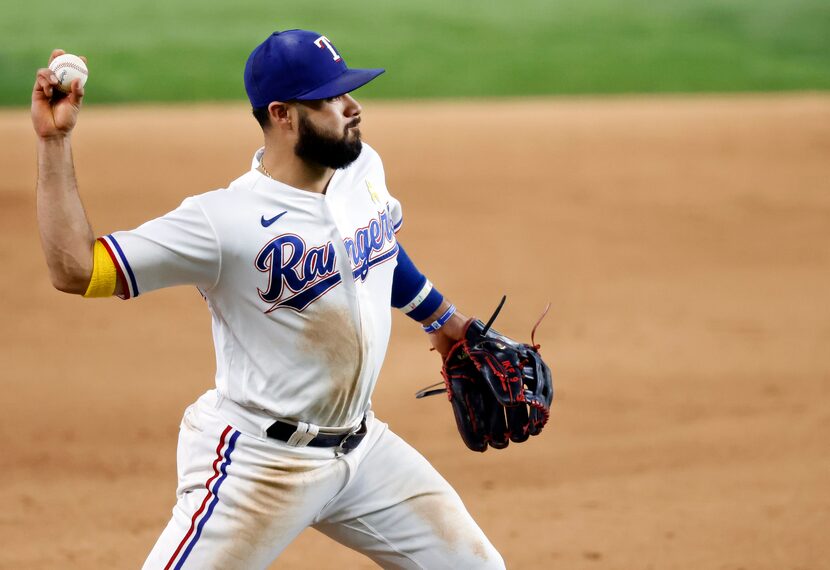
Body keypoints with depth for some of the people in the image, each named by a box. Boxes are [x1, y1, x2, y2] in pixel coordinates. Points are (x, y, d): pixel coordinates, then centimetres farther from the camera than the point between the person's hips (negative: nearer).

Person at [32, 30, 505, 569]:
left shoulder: (363, 168, 1)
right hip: (261, 463, -7)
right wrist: (55, 142, -29)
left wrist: (443, 318, 35)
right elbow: (76, 269, -24)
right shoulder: (225, 219, -21)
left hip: (363, 445, 7)